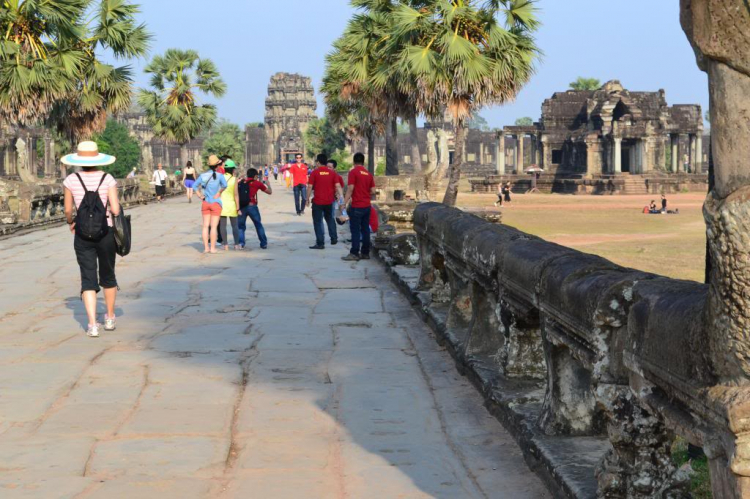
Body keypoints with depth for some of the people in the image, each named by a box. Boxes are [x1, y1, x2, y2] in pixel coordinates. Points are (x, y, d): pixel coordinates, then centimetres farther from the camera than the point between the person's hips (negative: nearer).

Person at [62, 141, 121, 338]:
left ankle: (92, 325, -10)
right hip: (106, 233, 0)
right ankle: (110, 319, 31)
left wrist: (70, 222, 22)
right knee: (108, 276, 18)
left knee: (88, 279, 3)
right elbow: (115, 210, -11)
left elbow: (68, 211, 1)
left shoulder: (71, 180, -5)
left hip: (83, 235, 0)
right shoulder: (107, 179, -7)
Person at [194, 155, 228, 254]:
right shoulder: (219, 175, -11)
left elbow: (195, 185, 6)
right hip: (216, 203, -4)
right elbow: (224, 185, -26)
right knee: (214, 226, 0)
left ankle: (206, 247, 8)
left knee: (206, 226, 8)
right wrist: (219, 193, -12)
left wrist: (200, 196, 5)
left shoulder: (203, 175, 3)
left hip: (205, 203, 4)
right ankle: (212, 248, 0)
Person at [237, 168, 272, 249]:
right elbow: (269, 192, 13)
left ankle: (240, 242, -2)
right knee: (258, 225, 13)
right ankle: (264, 243, 16)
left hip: (241, 207, 2)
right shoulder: (257, 183, 4)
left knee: (241, 226, 13)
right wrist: (268, 184, 30)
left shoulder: (241, 182, 11)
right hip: (251, 206, -2)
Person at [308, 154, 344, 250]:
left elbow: (310, 187, -10)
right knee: (330, 219, 23)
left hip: (317, 201, -4)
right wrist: (339, 196, 10)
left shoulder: (315, 172, -9)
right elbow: (338, 186, -2)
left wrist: (308, 198, -1)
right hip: (329, 200, 4)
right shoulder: (332, 172, 0)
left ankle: (320, 243, -1)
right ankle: (334, 239, 26)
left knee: (318, 222, 2)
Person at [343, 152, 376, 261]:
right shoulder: (368, 173, 9)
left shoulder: (353, 172, -10)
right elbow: (373, 191, 8)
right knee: (365, 229, 10)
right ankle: (365, 253, 12)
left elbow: (350, 188, -16)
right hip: (367, 206, 6)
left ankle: (354, 253, -7)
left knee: (355, 230, -5)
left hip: (357, 206, -6)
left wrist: (345, 202, -13)